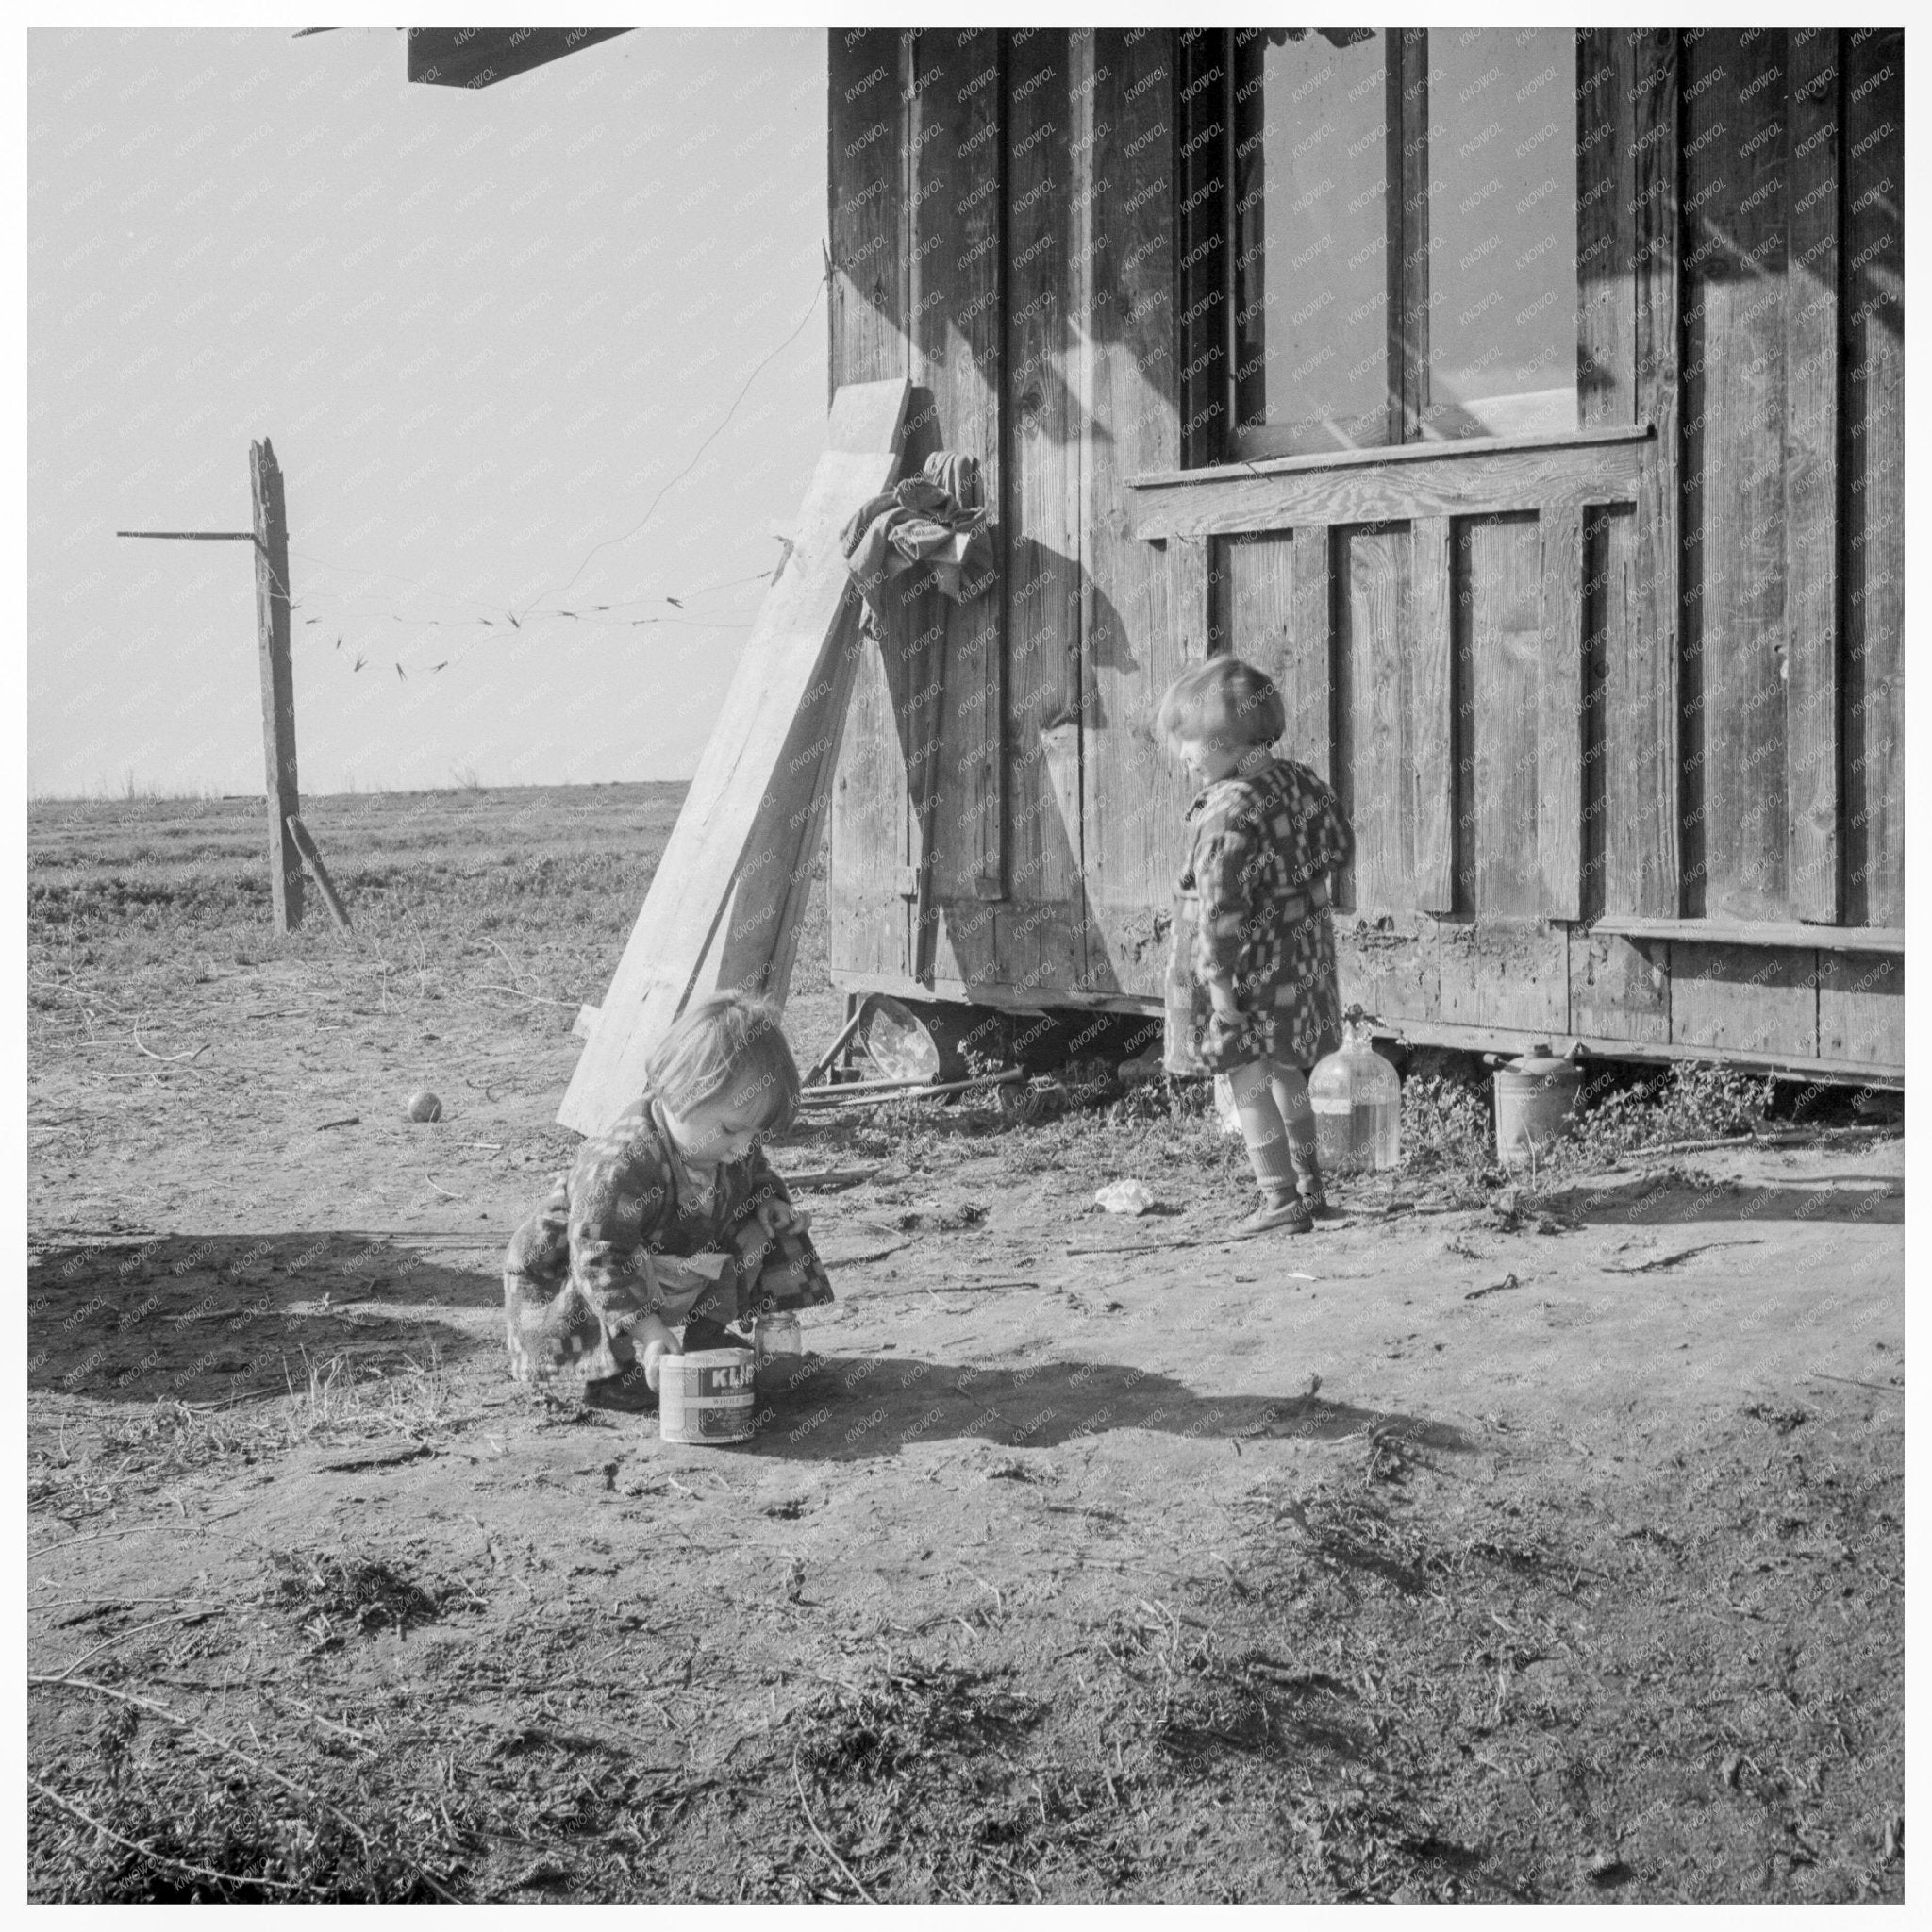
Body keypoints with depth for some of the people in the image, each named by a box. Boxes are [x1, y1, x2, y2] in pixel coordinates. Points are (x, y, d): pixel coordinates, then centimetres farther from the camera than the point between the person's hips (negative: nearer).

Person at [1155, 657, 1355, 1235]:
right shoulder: (1298, 781, 2)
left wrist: (1218, 982, -23)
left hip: (1248, 961, -9)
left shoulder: (1226, 811, -22)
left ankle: (1281, 1199, -3)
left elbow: (1220, 906, -24)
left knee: (1250, 1082, -2)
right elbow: (1338, 846, 13)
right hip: (1303, 946, 9)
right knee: (1288, 1077, 21)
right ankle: (1309, 1187, 30)